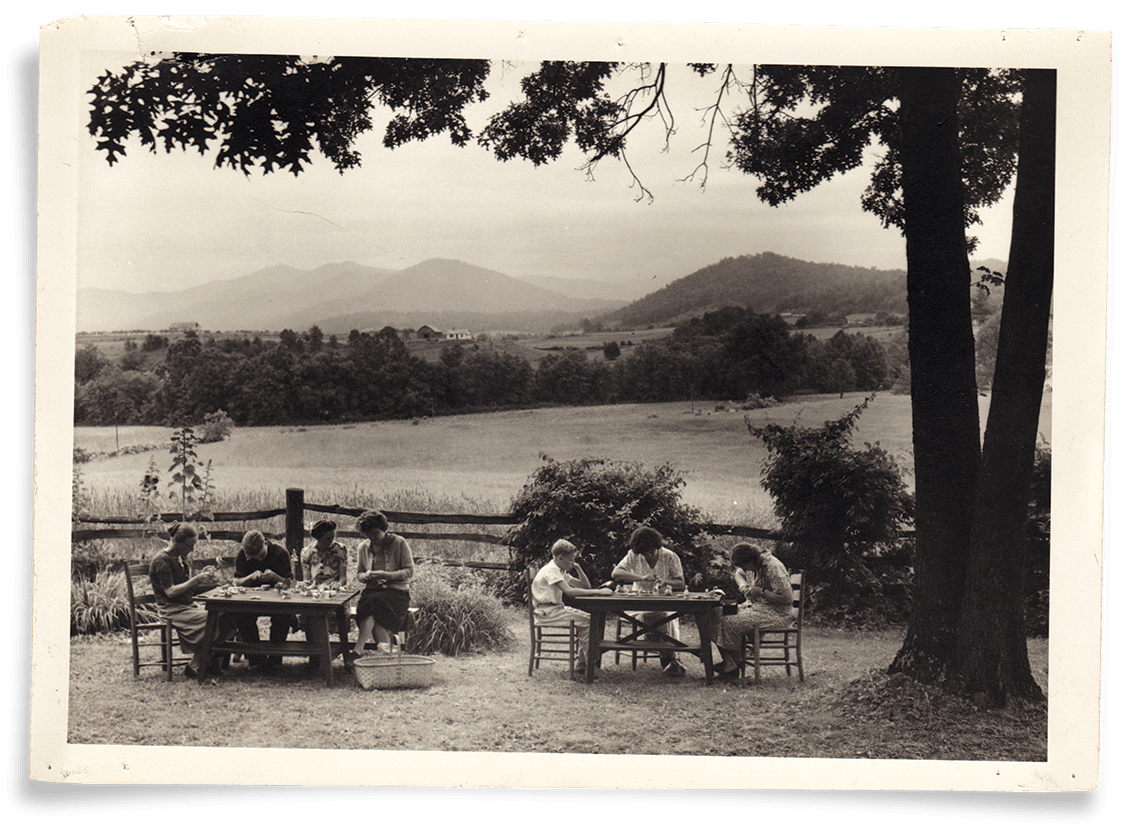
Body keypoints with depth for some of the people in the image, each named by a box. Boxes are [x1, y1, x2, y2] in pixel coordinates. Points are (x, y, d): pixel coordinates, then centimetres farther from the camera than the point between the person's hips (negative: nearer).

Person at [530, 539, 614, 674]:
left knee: (588, 618, 1)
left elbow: (585, 586, 18)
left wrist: (578, 568, 3)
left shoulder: (561, 571, 17)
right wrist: (597, 592, -30)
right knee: (587, 621, -16)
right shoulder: (551, 570, -15)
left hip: (555, 609, 10)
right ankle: (581, 663, -11)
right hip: (546, 612, -10)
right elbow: (569, 591, -29)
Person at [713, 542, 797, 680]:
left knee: (730, 625, -22)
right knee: (720, 619, -10)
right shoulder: (752, 565, 5)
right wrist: (743, 586, 5)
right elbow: (738, 573, 28)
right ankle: (728, 663, -10)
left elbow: (787, 599, -25)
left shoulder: (773, 568, -22)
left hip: (776, 614, -9)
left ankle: (734, 668, -4)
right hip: (754, 606, 9)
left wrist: (761, 591, -21)